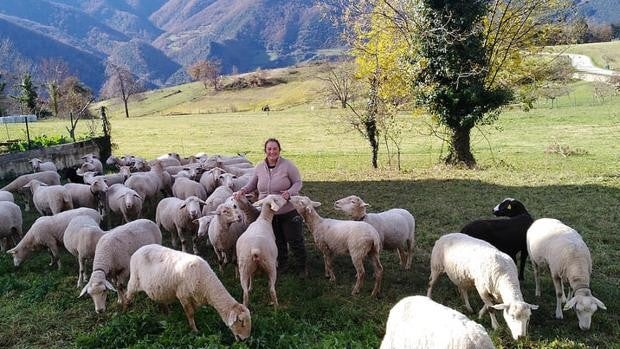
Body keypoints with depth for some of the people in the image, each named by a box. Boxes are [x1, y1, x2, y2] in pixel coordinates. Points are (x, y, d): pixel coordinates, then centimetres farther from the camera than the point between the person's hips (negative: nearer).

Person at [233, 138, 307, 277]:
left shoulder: (287, 165, -14)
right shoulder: (259, 167, 0)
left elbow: (298, 182, -9)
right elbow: (252, 184, 12)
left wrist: (289, 193, -28)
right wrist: (242, 190, -6)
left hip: (288, 212, -4)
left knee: (295, 240, 5)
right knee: (277, 241, 17)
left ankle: (302, 266, 24)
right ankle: (282, 264, 37)